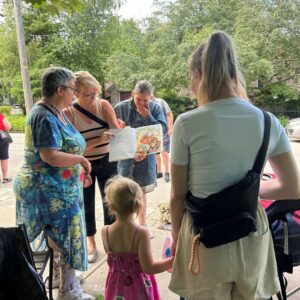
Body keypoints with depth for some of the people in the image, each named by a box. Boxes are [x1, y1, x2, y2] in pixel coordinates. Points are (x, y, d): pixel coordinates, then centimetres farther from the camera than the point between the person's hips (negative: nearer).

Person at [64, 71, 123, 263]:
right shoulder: (68, 113, -16)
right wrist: (99, 140, -33)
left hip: (107, 162, 2)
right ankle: (91, 244, 30)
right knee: (87, 205, 11)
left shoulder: (104, 105, -10)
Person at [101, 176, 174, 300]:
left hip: (116, 286, 3)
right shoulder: (141, 232, -26)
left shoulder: (105, 232, -15)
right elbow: (149, 268, -24)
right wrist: (174, 260, -17)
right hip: (138, 288, -3)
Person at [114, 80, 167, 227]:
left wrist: (148, 116, -19)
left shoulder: (155, 108, -2)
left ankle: (142, 225, 33)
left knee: (141, 192, 17)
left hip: (147, 156, 3)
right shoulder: (120, 108, -8)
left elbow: (163, 130, -9)